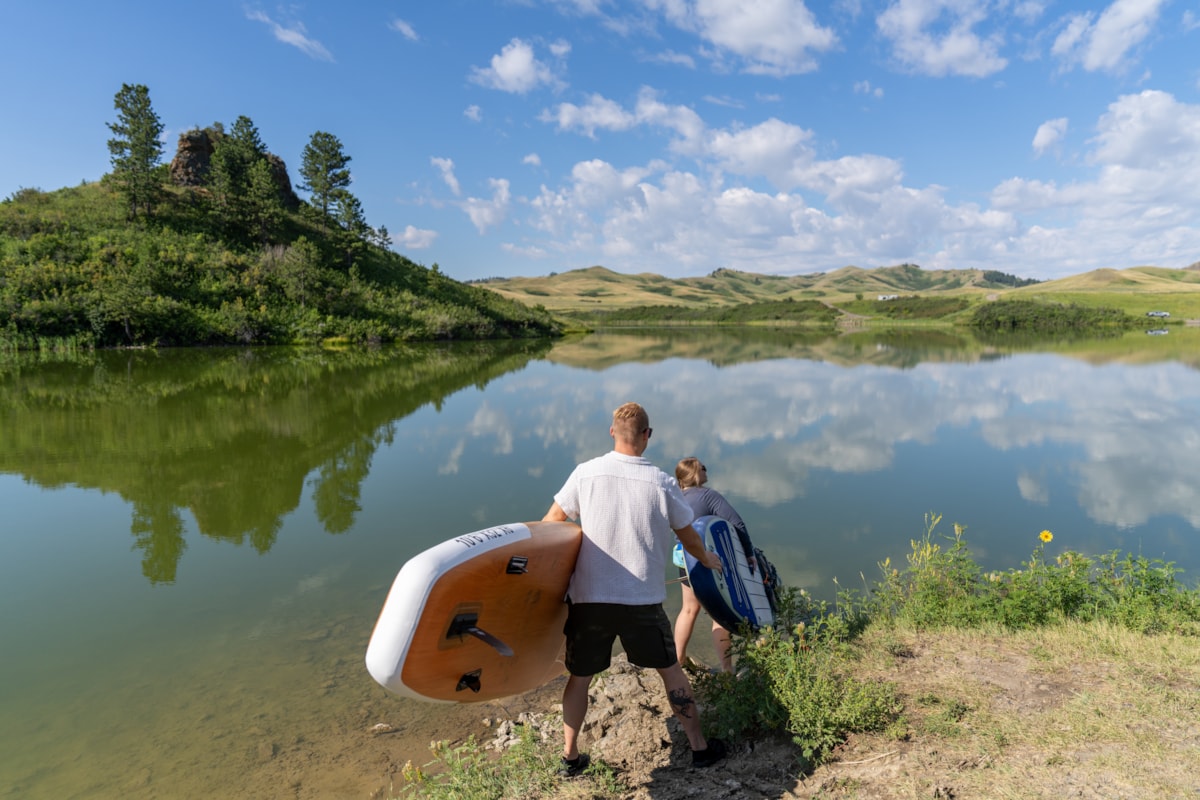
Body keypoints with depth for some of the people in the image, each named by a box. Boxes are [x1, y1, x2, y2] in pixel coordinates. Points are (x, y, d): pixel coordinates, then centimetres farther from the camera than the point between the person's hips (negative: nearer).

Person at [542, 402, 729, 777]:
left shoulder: (586, 473, -6)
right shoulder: (662, 483, -6)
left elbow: (549, 524, 3)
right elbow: (689, 538, 7)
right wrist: (707, 559, 29)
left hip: (588, 599, 0)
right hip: (643, 601, 0)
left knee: (578, 677, 19)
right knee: (670, 670, 20)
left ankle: (570, 758, 29)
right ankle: (700, 747, 32)